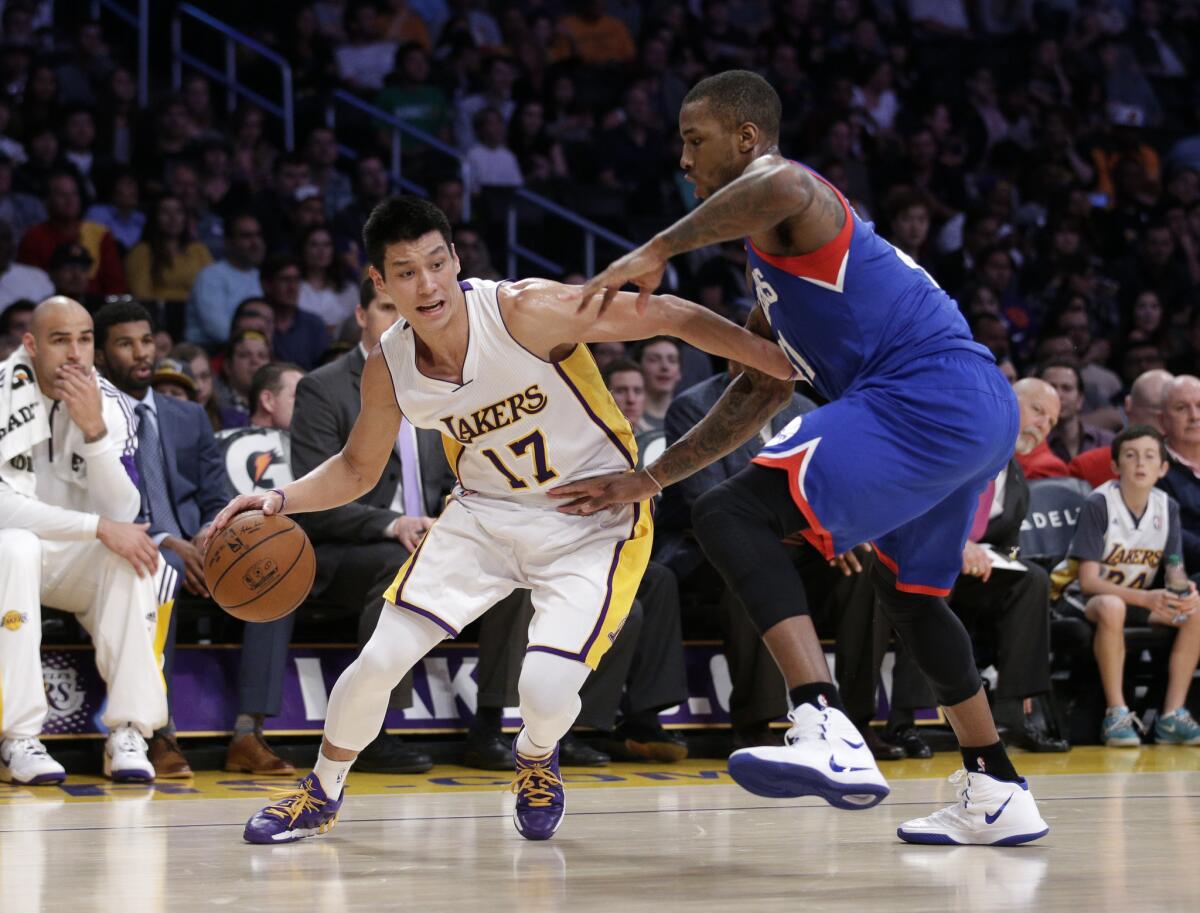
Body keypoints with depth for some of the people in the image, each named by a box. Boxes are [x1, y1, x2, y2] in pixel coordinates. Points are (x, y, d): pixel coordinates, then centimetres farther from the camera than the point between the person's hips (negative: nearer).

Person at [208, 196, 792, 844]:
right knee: (380, 659, -7)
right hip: (485, 514, 4)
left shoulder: (526, 311, -26)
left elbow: (671, 316, -22)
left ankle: (536, 758, 19)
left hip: (594, 518, -4)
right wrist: (282, 499, -12)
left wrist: (786, 365, -25)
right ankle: (321, 795, 21)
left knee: (546, 687, -20)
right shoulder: (387, 370, -10)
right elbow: (358, 469, 8)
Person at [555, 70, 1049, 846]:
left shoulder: (785, 198, -2)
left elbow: (783, 186, -31)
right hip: (985, 406, 11)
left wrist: (657, 252, -23)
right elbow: (759, 394, 32)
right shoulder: (774, 258, 30)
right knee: (908, 589, 31)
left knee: (733, 515, -18)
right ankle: (999, 795, 38)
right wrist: (648, 479, 29)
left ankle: (831, 738, -34)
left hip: (926, 395, -11)